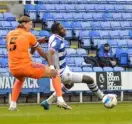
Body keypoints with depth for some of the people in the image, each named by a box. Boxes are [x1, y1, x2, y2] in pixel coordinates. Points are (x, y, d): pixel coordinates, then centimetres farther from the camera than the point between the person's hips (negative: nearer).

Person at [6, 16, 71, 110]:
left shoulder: (10, 34, 11)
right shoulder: (29, 35, -1)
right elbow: (42, 53, 7)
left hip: (13, 69, 6)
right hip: (26, 66, -6)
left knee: (20, 79, 42)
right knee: (54, 73, 7)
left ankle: (13, 105, 31)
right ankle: (60, 100, -6)